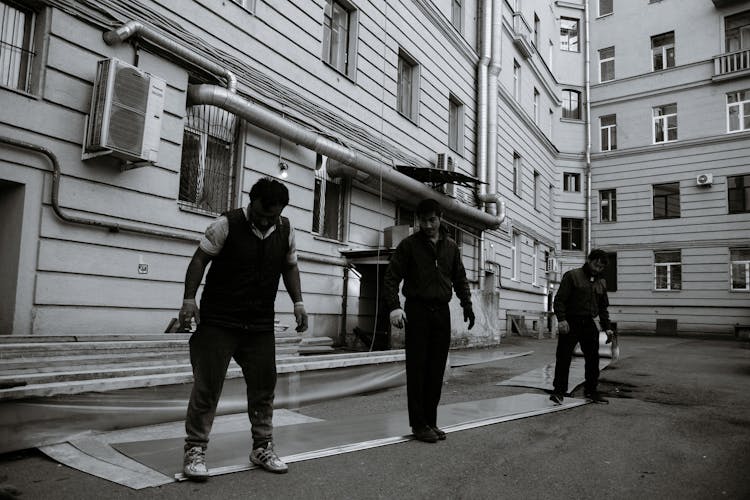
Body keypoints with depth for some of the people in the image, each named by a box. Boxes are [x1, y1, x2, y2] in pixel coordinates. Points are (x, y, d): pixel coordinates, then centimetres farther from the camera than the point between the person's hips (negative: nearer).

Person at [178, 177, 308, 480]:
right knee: (207, 386, -1)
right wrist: (189, 299, -15)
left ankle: (262, 447, 24)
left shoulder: (286, 232, 4)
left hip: (261, 324, 4)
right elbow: (200, 260, -6)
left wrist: (298, 302, 4)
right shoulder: (227, 225, -10)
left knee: (264, 386, 9)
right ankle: (195, 450, 12)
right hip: (218, 321, -4)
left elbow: (290, 267, 15)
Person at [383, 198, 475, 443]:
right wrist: (394, 306, -19)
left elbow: (460, 279, 18)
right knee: (417, 369, -2)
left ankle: (431, 421, 17)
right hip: (417, 311, -4)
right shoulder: (409, 245, -1)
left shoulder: (451, 247, 12)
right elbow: (391, 277, -6)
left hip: (442, 312, 4)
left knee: (436, 370, 7)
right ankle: (419, 424, 7)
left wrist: (467, 305, 5)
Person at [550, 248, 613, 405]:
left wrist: (606, 327, 14)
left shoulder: (601, 282, 16)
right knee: (563, 358, -4)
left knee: (593, 359, 8)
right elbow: (560, 299, -8)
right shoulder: (572, 275, -3)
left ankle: (591, 391, 22)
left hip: (589, 325, 6)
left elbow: (603, 307, 23)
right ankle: (559, 391, 5)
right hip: (570, 323, -5)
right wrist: (561, 319, -19)